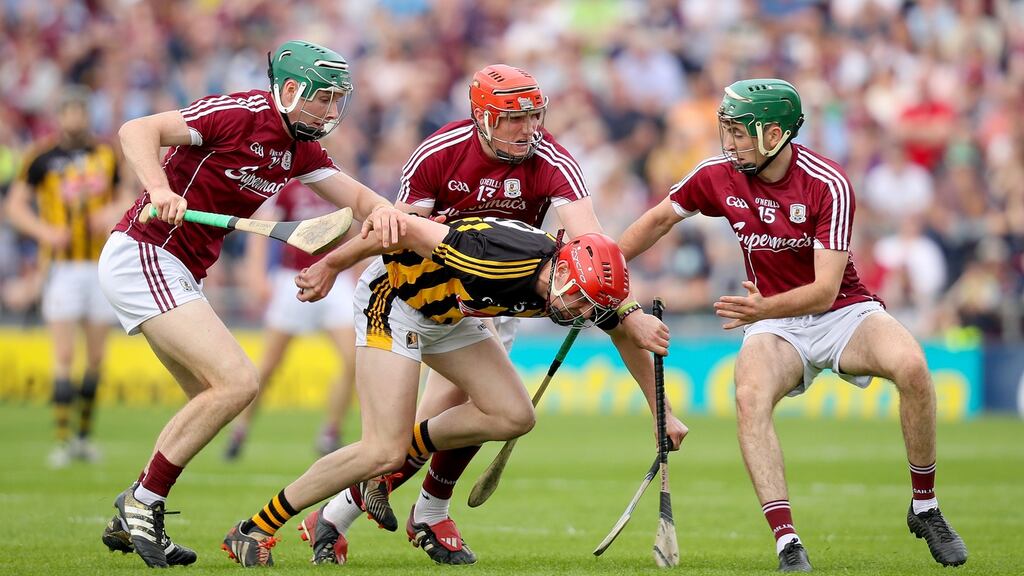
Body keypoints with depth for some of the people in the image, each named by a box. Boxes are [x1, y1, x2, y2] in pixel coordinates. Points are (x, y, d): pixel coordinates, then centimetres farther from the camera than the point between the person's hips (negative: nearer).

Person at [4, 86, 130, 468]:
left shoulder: (106, 155, 7)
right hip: (62, 265, -4)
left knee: (96, 357, 6)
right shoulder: (44, 158, -3)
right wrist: (44, 231, -17)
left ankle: (84, 435, 17)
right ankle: (62, 440, -8)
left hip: (102, 265, 4)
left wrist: (114, 213, -6)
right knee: (64, 355, -10)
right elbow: (15, 206, -1)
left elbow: (125, 197, 17)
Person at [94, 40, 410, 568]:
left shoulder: (299, 149, 11)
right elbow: (136, 131, -23)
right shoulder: (239, 115, -16)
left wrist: (381, 209, -18)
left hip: (176, 275, 10)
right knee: (238, 382, -17)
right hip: (143, 258, -10)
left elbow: (355, 196, 6)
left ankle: (130, 522, 19)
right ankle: (143, 504, -9)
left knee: (213, 397, 17)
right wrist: (160, 190, -40)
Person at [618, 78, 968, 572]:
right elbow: (659, 220, 14)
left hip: (842, 312, -2)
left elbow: (826, 290, -25)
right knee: (750, 398, -32)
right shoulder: (718, 175, -6)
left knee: (910, 365, -32)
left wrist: (764, 308, -42)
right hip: (775, 326, 2)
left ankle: (924, 509, -12)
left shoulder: (828, 186, -19)